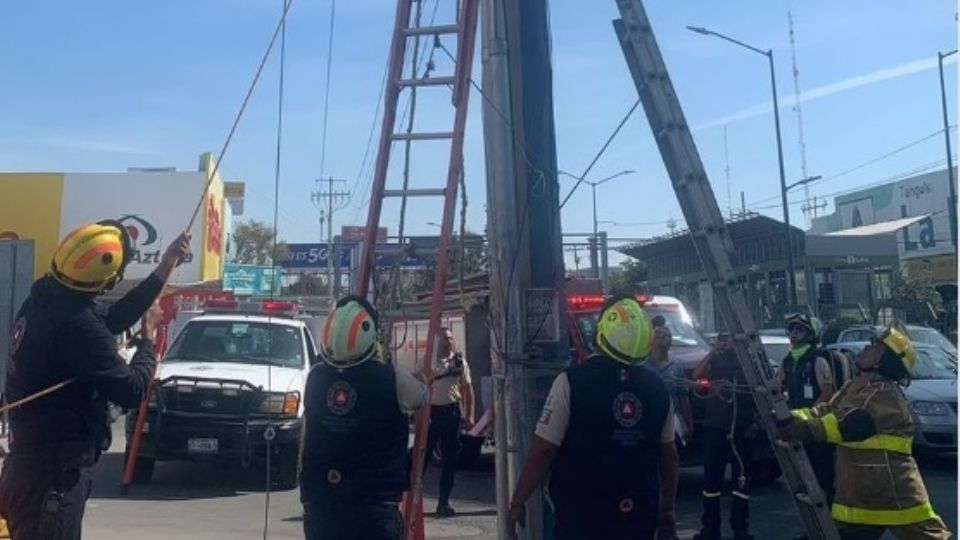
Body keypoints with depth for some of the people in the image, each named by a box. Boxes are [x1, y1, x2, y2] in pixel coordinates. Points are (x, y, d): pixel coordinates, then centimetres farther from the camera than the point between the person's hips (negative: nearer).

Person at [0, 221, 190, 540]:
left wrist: (165, 269, 15)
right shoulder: (79, 325, -26)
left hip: (34, 457, 10)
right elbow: (132, 391, -20)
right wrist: (148, 337, -4)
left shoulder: (46, 296, 3)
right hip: (54, 466, -10)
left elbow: (111, 319, 16)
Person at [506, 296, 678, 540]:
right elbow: (669, 457, 8)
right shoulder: (658, 388, 1)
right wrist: (667, 508, 20)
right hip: (639, 516, 4)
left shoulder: (572, 382, -14)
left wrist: (518, 502, -4)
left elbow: (543, 451, -14)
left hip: (582, 516, -4)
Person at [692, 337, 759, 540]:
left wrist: (757, 422, -3)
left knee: (741, 479, 5)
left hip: (742, 428, 0)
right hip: (715, 426, 1)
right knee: (711, 478, 2)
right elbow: (696, 375, -9)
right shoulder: (716, 360, 8)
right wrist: (713, 352, -14)